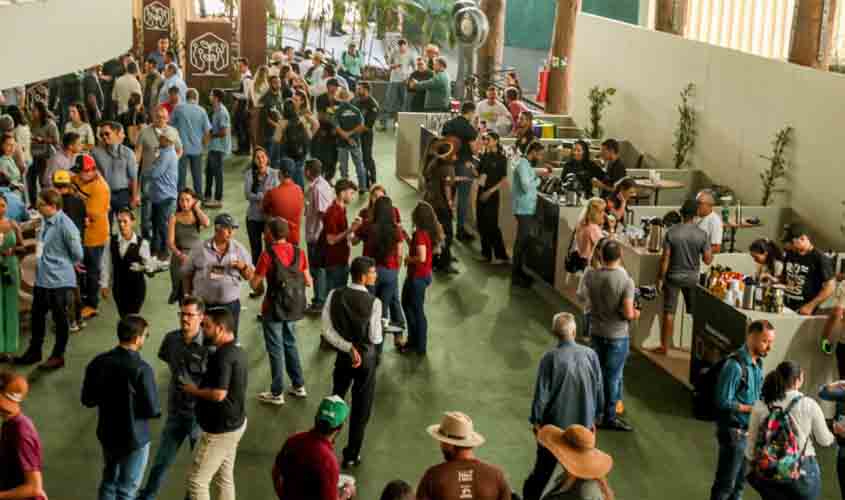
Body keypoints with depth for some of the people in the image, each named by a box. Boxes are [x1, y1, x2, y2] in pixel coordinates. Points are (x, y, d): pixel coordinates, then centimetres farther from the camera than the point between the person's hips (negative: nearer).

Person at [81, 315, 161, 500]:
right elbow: (152, 410, -21)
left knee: (109, 480, 24)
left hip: (107, 434, 5)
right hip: (134, 437, -5)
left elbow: (87, 400, 2)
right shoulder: (141, 369, -25)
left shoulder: (98, 362, -8)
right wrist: (156, 410, 1)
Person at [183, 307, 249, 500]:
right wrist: (200, 387, 13)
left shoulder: (223, 356, -24)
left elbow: (218, 394, -30)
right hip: (234, 424, 10)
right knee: (224, 477, 17)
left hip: (220, 430, -10)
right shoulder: (238, 351, 7)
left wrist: (194, 390, -14)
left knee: (197, 480, 0)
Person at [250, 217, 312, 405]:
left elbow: (255, 284, -14)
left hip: (273, 308, -5)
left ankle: (277, 393, 13)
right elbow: (308, 282, 4)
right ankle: (299, 386, 28)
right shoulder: (299, 253, -1)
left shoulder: (268, 254, -17)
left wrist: (252, 277, 9)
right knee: (290, 344, 22)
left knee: (276, 349, 5)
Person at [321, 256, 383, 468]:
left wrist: (348, 348, -13)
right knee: (360, 409, 11)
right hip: (367, 357, -3)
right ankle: (351, 456, 20)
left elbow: (328, 331, -13)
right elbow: (375, 338, -17)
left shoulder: (335, 295, -12)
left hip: (343, 356, 3)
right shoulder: (373, 302, -21)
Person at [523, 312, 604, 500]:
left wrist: (536, 420, 0)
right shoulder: (591, 355, -10)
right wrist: (596, 417, 13)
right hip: (583, 424, 2)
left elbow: (541, 393, -14)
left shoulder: (550, 358, -18)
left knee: (543, 469, 14)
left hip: (554, 424, -2)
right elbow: (599, 389, -1)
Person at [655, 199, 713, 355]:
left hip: (673, 277, -1)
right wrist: (710, 251, 15)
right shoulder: (702, 234, -10)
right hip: (692, 278, 1)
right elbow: (707, 260, -6)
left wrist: (660, 279, -3)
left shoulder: (672, 232, -13)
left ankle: (665, 347, 10)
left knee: (669, 312, 6)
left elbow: (665, 258, -12)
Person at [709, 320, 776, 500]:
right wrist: (754, 409, -20)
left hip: (749, 430, 8)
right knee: (726, 483, 4)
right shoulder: (735, 365, -22)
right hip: (734, 431, -8)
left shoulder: (758, 362, 4)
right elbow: (724, 402, -22)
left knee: (740, 481, 19)